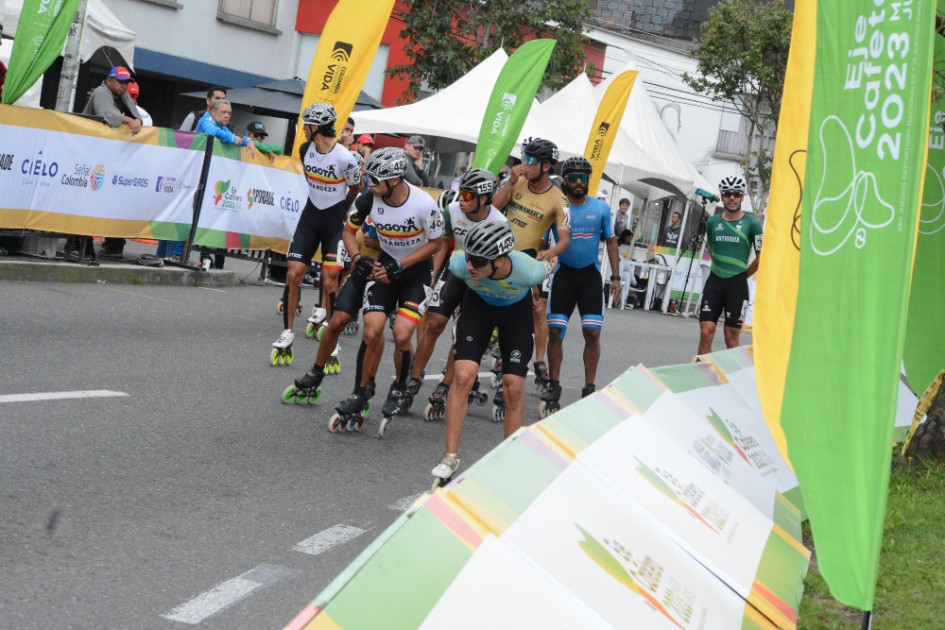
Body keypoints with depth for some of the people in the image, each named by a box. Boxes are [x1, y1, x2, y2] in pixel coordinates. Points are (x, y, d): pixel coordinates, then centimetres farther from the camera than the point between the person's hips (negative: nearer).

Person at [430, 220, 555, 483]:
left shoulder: (528, 271, -39)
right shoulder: (460, 264, -35)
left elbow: (550, 265, -14)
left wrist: (548, 262, 8)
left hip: (517, 310, -1)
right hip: (478, 304, 1)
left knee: (514, 387, -6)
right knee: (463, 376, -15)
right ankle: (450, 457, -4)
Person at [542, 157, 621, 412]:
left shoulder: (601, 208, -1)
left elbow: (611, 242, 9)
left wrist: (615, 277, 4)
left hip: (590, 274, 1)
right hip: (563, 273, -1)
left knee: (592, 333, -4)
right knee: (555, 332, -3)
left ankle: (589, 388, 6)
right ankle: (553, 387, 10)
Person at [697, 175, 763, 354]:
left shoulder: (751, 223, -5)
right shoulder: (712, 222, 6)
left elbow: (761, 258, -2)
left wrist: (742, 276, 5)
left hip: (737, 285, -2)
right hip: (714, 282, 3)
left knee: (731, 336, 2)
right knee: (706, 332, -6)